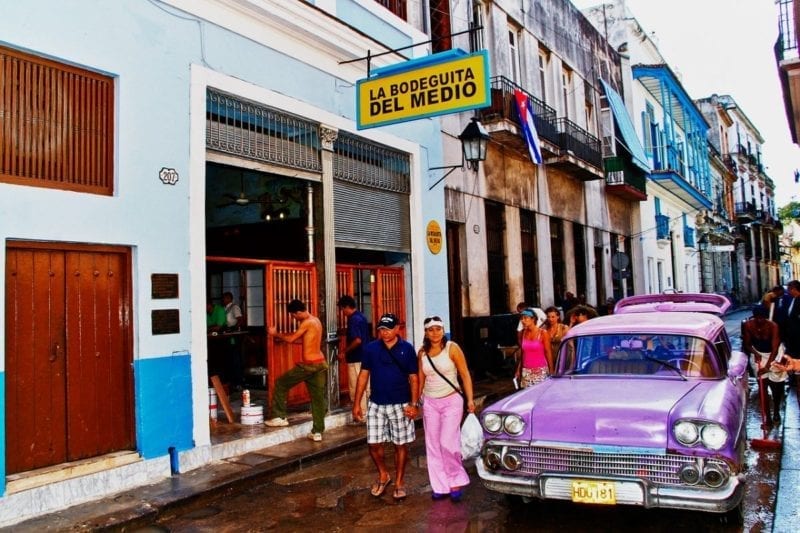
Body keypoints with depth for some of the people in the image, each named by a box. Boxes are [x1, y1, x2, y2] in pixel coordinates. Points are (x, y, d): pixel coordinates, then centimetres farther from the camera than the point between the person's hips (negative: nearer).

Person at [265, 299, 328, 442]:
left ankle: (279, 417, 14)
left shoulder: (307, 323, -14)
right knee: (318, 397, 9)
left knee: (281, 384, 9)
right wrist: (281, 336, 13)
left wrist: (276, 334, 5)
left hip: (308, 365, -9)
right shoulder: (316, 320, 14)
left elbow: (291, 339, -10)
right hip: (321, 363, 9)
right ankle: (317, 432, 12)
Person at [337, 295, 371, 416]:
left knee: (356, 388, -1)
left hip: (356, 359, -9)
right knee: (366, 387, 14)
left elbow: (357, 340, -26)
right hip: (365, 357, 10)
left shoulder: (353, 319, -18)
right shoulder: (362, 316, 11)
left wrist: (345, 351, -16)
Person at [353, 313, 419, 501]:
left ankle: (399, 482, 23)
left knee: (401, 445, 6)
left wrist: (414, 404, -11)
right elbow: (363, 375, 3)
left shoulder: (407, 349, -5)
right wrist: (357, 403, 0)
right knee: (373, 443, 4)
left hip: (400, 405, -2)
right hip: (376, 404, 2)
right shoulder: (371, 348, -1)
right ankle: (383, 476, 28)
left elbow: (413, 378, -3)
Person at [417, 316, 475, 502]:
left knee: (448, 443, -11)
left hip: (451, 401, -4)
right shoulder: (422, 352, 2)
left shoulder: (452, 348, -9)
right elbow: (421, 379, 11)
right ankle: (441, 486, 17)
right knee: (433, 446, 6)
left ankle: (456, 481, 11)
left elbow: (465, 375, -7)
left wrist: (470, 400, -13)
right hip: (430, 403, 4)